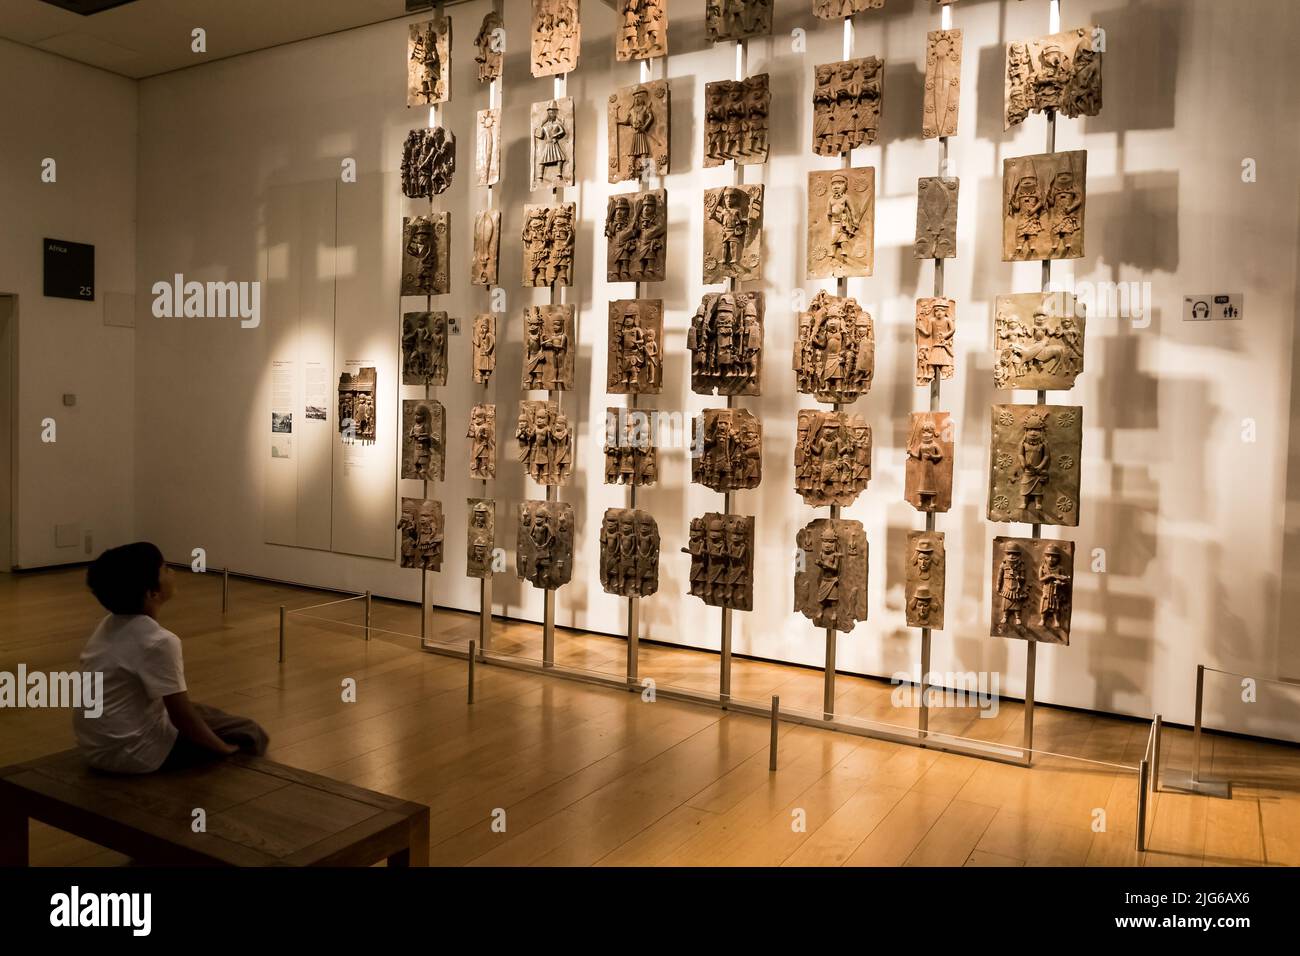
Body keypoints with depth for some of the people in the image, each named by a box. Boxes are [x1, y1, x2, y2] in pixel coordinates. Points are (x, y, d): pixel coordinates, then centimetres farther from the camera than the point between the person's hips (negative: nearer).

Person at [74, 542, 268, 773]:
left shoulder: (109, 626, 3)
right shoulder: (158, 641, -24)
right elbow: (182, 717, -19)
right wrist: (224, 748, -5)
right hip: (133, 753, -9)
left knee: (206, 713, 27)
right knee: (247, 733, 3)